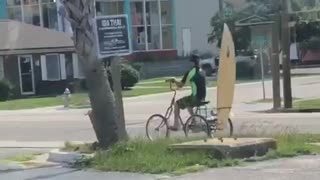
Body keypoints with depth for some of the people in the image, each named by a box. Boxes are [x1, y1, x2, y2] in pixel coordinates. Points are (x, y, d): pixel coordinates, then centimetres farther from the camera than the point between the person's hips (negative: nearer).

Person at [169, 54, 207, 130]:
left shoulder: (190, 72, -12)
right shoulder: (202, 72, 10)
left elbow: (180, 85, -8)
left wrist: (174, 81, 12)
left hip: (195, 98, -7)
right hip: (202, 98, 7)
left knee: (177, 104, 11)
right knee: (188, 103, 35)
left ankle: (176, 125, 11)